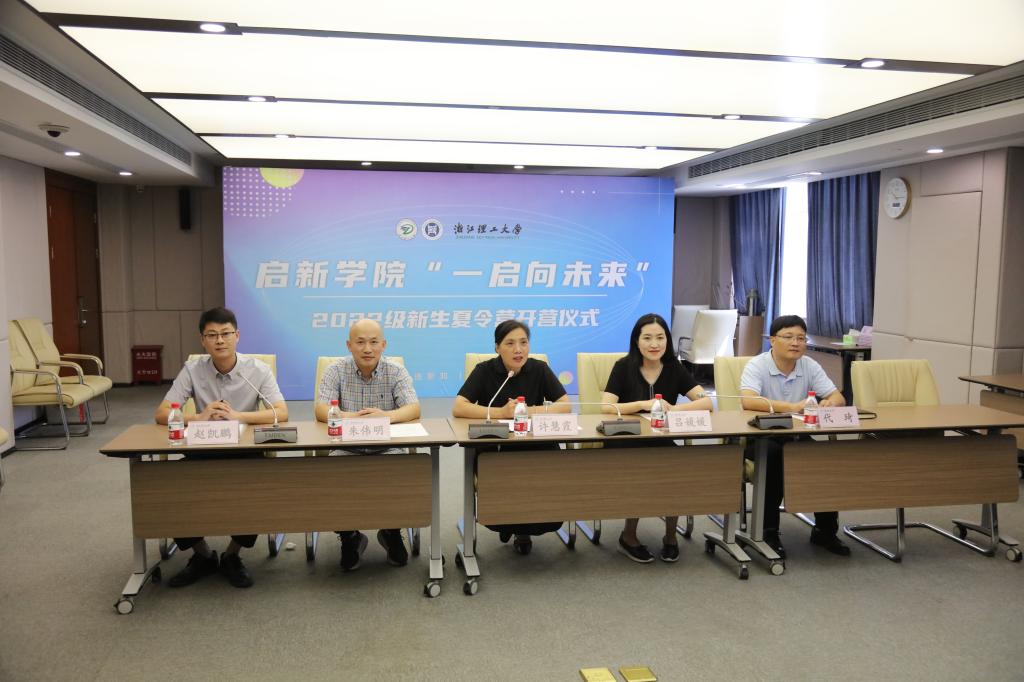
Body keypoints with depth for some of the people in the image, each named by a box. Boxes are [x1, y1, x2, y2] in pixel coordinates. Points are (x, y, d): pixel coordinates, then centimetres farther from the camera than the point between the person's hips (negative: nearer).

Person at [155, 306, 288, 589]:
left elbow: (282, 414, -17)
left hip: (245, 453, -2)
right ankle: (202, 556, 7)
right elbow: (162, 414, -8)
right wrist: (198, 418, -28)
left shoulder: (258, 369, -7)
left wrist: (238, 415, -32)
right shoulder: (192, 370, -3)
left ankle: (232, 556, 2)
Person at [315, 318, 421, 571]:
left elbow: (414, 409, -12)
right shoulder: (336, 371, 1)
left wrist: (386, 415, -35)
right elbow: (321, 410, -11)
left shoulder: (397, 372, 1)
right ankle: (349, 537, 3)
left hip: (387, 450, 0)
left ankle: (392, 533, 5)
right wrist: (350, 417, -33)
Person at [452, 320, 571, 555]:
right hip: (492, 451, -1)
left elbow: (566, 405, -6)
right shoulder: (485, 371, -5)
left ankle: (524, 529, 8)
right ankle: (507, 521, 9)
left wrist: (528, 411, -19)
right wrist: (501, 412, -26)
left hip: (533, 450, 2)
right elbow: (458, 408, -17)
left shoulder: (539, 369, 1)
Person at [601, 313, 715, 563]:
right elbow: (606, 407, -18)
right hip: (625, 445, -2)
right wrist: (644, 404, -28)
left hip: (662, 444, 3)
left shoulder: (674, 368, 3)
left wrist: (673, 409, -21)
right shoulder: (623, 367, -5)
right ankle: (628, 537, -5)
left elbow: (707, 402, -5)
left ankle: (670, 536, -2)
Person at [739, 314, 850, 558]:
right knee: (775, 456, -34)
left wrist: (830, 403, -27)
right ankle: (769, 531, -17)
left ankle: (825, 530, 3)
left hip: (797, 437, 5)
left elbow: (838, 397, -1)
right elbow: (747, 400, -30)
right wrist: (790, 407, -42)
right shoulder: (757, 365, -12)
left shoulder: (810, 366, 3)